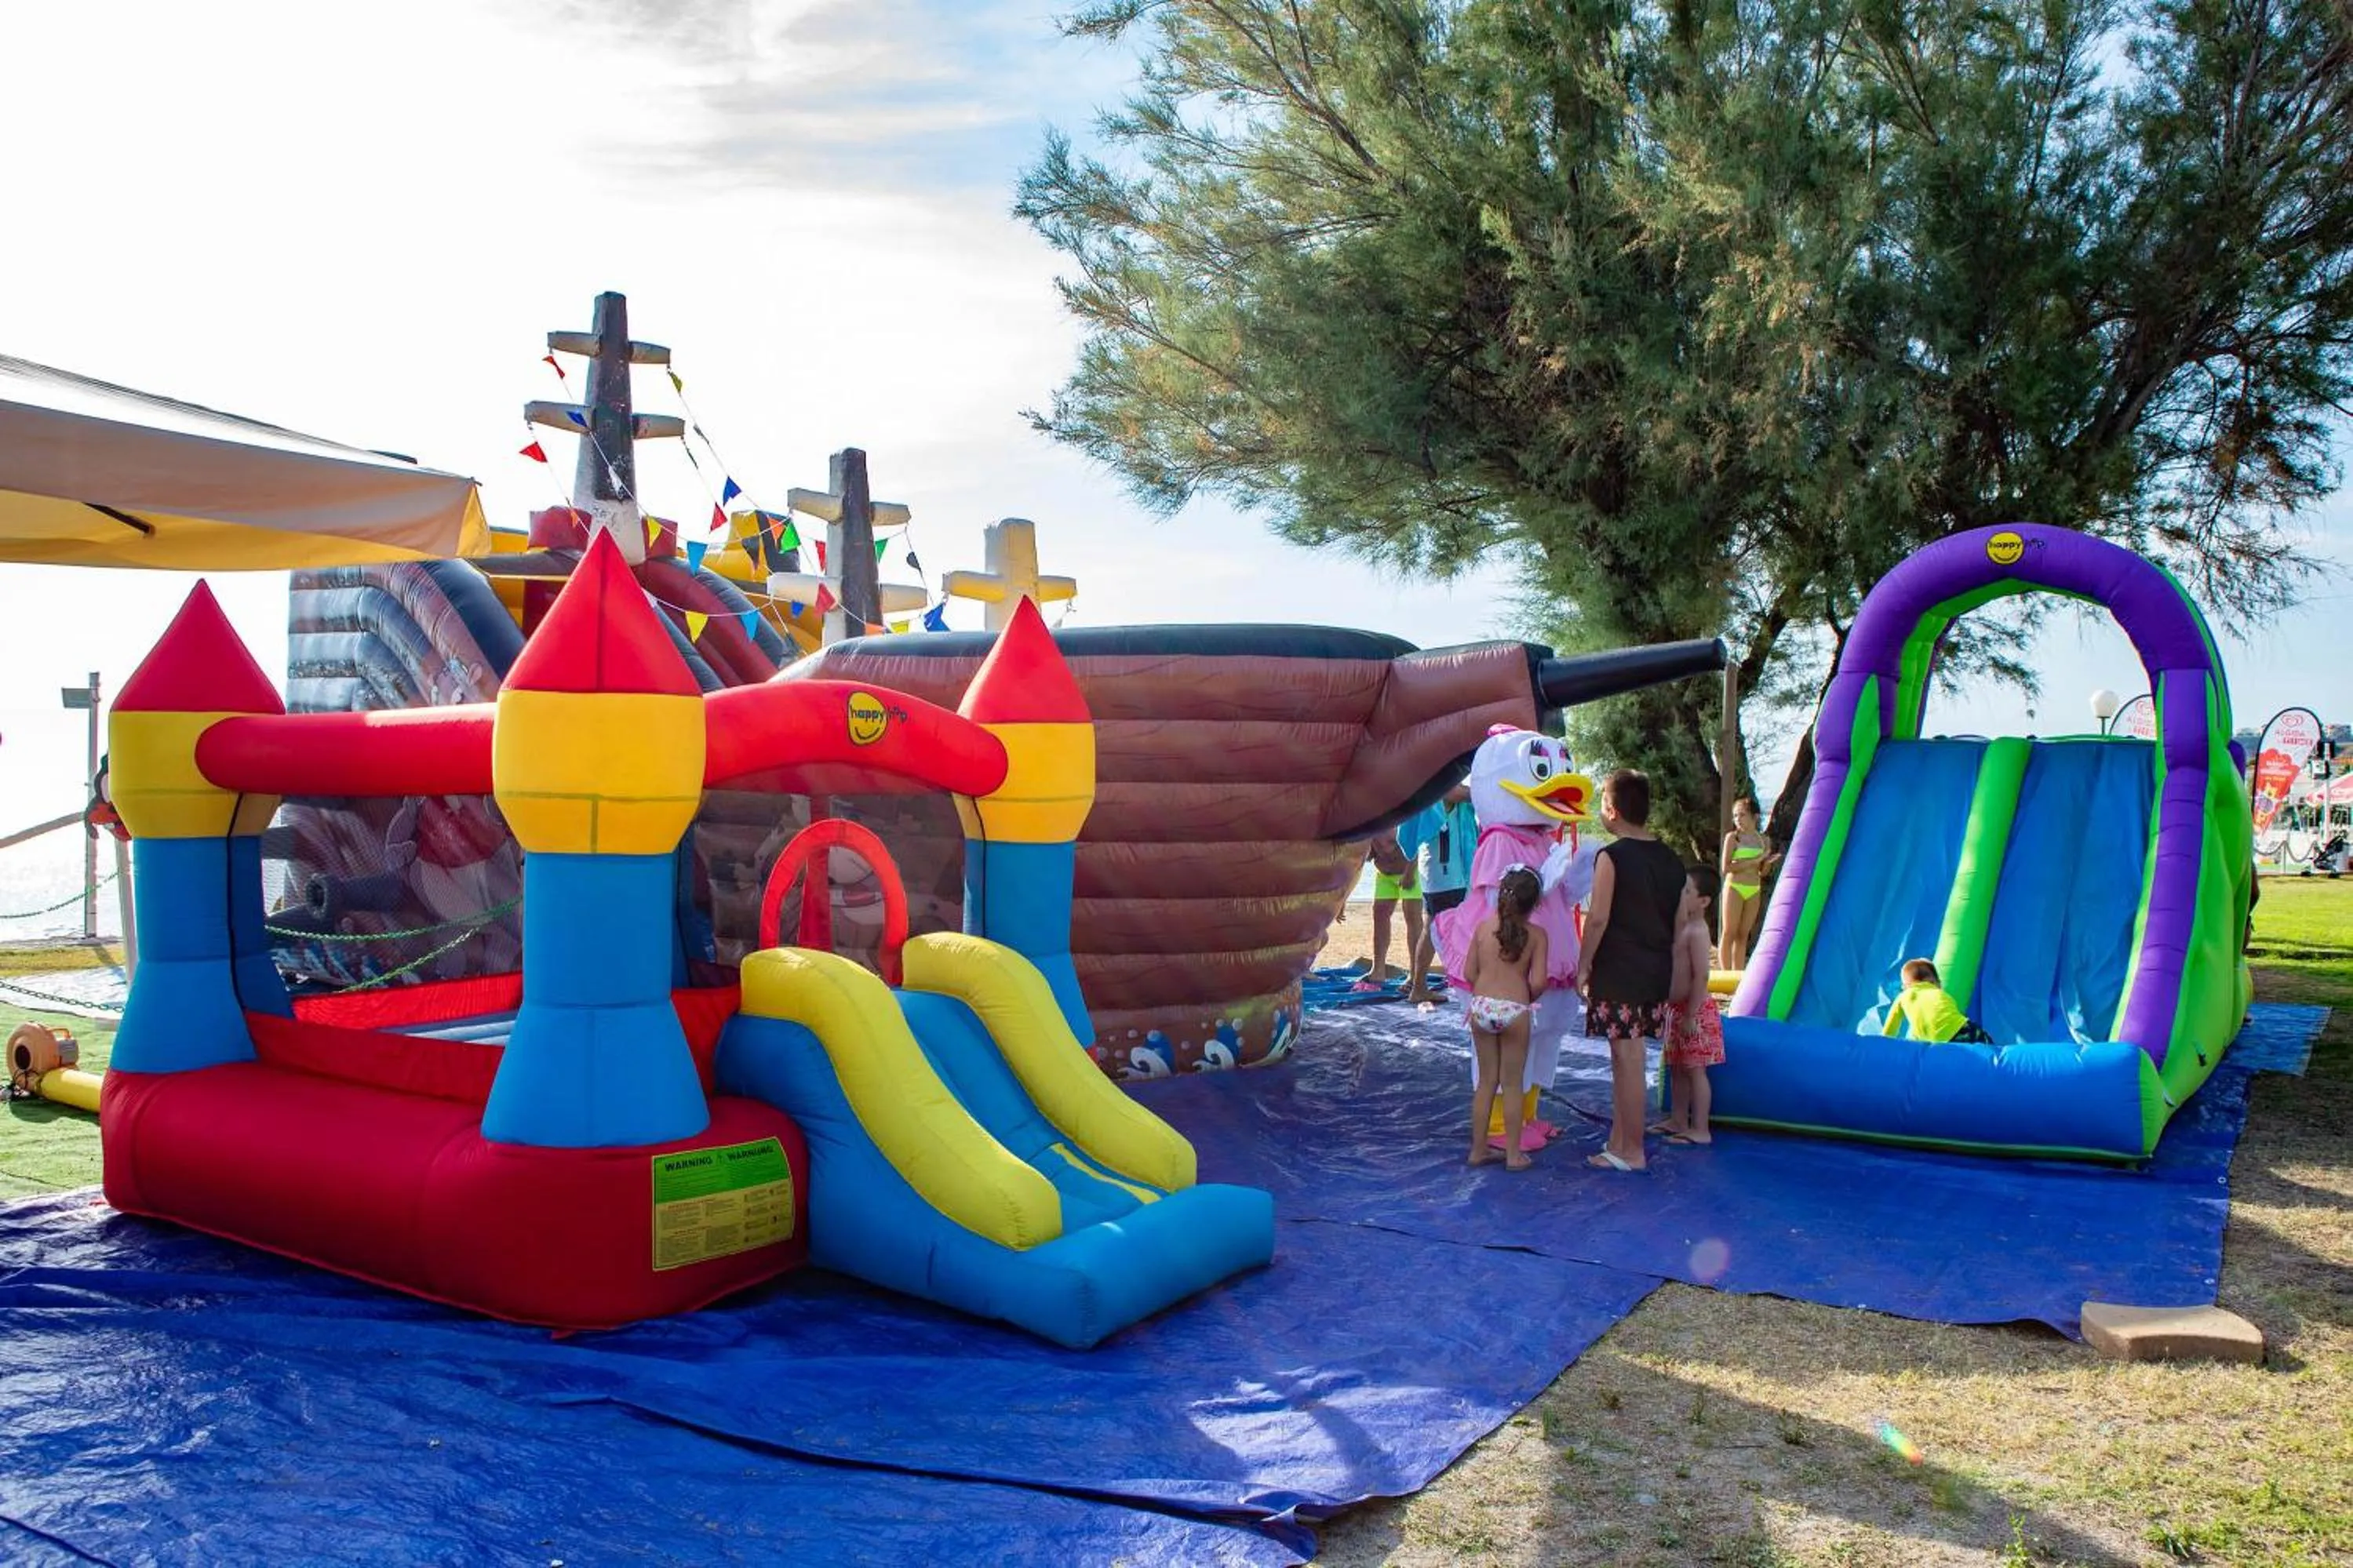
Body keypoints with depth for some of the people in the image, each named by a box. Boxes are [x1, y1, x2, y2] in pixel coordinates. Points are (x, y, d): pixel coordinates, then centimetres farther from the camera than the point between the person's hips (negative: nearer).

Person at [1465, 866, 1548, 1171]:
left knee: (1486, 1081, 14)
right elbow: (1538, 982, -10)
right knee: (1513, 1083, 8)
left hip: (1481, 1006, 3)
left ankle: (1478, 1150, 20)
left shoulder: (1483, 927, 3)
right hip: (1514, 1009, -3)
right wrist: (1527, 999, 10)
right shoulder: (1536, 934, -4)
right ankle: (1513, 1154, 14)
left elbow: (1470, 973, 4)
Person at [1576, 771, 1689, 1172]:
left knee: (1627, 1059, -2)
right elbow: (1679, 922, 13)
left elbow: (1598, 918, -16)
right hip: (1656, 972, 7)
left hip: (1618, 972, -7)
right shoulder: (1671, 860, 9)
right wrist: (1671, 978, 21)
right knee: (1624, 1058, 15)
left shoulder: (1612, 857, -13)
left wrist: (1584, 965, -6)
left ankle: (1632, 1152, 5)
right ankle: (1617, 1142, 23)